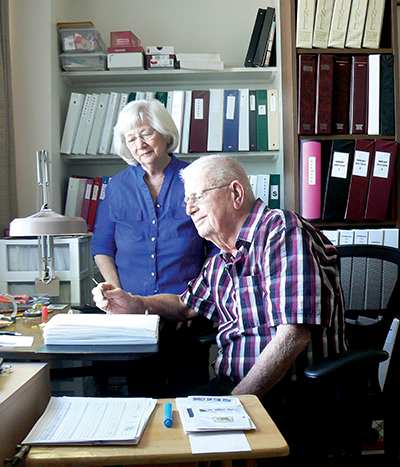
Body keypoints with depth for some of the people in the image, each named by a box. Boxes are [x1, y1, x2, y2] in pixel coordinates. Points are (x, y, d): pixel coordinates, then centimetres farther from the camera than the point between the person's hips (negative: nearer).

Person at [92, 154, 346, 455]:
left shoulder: (281, 229, -15)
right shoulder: (222, 260, 12)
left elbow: (293, 335, -24)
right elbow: (186, 305, 30)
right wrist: (134, 304, 12)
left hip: (291, 398, -7)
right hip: (233, 385, 8)